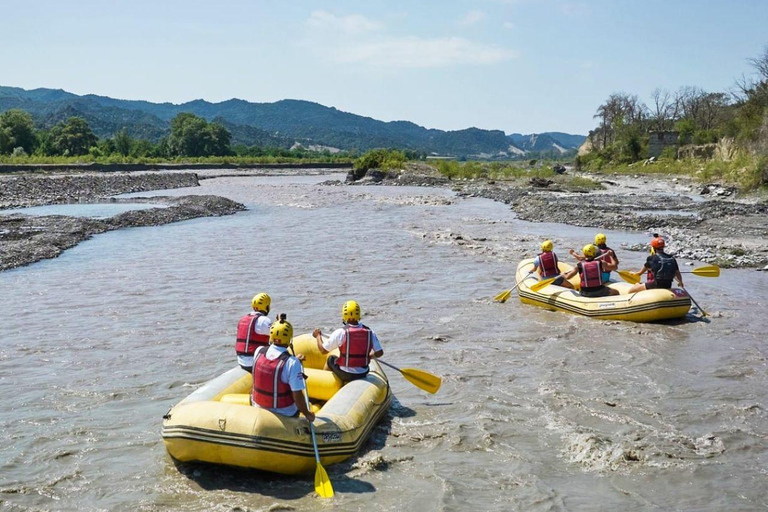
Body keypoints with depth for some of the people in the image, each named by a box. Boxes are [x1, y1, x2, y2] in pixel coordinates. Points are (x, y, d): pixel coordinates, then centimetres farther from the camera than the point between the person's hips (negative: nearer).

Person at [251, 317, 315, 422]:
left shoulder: (258, 351, -11)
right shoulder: (293, 363, -25)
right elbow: (298, 396, -22)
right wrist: (307, 414, -6)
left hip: (257, 408, 3)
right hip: (284, 414, -3)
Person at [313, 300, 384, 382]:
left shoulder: (340, 332, -16)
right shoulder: (370, 332, -8)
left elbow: (323, 350, -6)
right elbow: (379, 353, -2)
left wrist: (318, 336, 12)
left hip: (345, 375, -2)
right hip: (363, 374, 2)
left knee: (331, 359, 25)